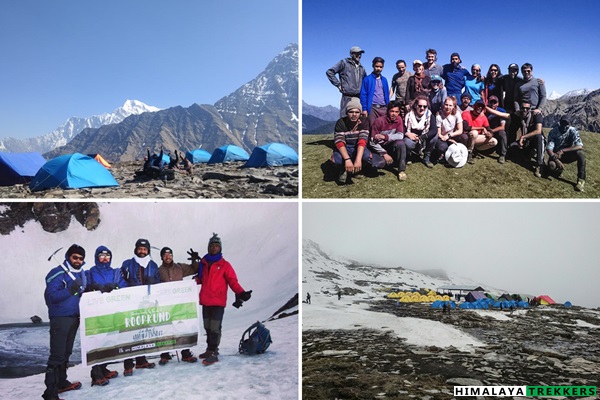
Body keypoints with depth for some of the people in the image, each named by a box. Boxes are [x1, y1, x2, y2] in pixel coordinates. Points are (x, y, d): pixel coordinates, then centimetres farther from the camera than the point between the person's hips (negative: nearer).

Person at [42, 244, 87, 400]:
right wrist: (70, 290, -31)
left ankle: (61, 382, 30)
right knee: (57, 355, -8)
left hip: (75, 317, 8)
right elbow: (52, 296, -22)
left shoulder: (81, 274, 10)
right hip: (60, 318, -8)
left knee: (66, 352, 18)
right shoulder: (58, 273, -13)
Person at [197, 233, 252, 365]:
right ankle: (210, 349, 24)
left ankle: (213, 353, -6)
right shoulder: (203, 263, 13)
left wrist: (241, 293, -21)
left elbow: (233, 281, -6)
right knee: (208, 327, 13)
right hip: (205, 301, 5)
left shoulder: (224, 265, -1)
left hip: (218, 301, -5)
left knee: (215, 328, -9)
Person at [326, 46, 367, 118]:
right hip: (347, 97, -5)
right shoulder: (344, 63, 5)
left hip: (359, 98, 5)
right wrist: (338, 85, -3)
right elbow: (329, 72, 1)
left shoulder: (361, 68, 21)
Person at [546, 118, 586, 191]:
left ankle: (581, 180, -25)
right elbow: (549, 148, -21)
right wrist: (556, 160, -38)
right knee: (551, 165, -34)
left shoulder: (573, 131, -14)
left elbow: (580, 146, -25)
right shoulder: (553, 132, -14)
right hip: (556, 155, -1)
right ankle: (558, 169, 6)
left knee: (580, 153, -31)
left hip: (568, 155, 1)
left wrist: (563, 151, -34)